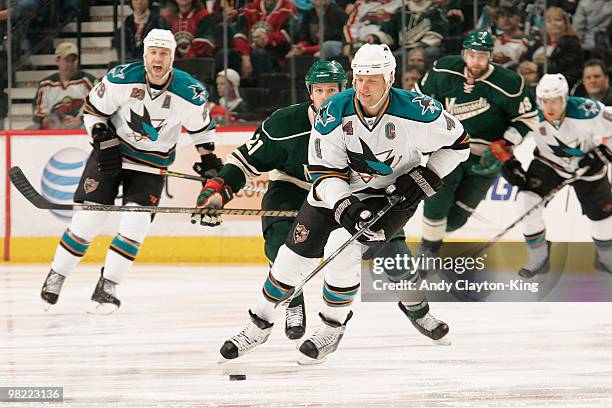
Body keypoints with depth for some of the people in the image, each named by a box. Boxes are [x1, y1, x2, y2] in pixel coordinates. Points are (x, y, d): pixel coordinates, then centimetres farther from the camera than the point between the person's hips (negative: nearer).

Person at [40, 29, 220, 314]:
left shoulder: (189, 93, -17)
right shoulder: (122, 79, -19)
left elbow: (202, 128, 1)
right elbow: (93, 108, -4)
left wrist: (210, 165, 0)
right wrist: (103, 141, -13)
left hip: (152, 162, 1)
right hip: (112, 151, -1)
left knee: (136, 222, -14)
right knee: (88, 217, -6)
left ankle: (108, 285, -1)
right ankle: (56, 276, 11)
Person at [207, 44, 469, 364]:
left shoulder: (416, 112, -24)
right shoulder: (334, 113, -19)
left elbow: (458, 141, -8)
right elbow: (323, 169, -15)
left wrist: (426, 178, -17)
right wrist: (344, 207, -31)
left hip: (393, 193, -3)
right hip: (339, 190, 3)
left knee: (343, 247, -24)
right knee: (297, 252, -1)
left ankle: (332, 329, -3)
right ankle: (259, 326, 18)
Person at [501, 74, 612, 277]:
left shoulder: (585, 111, -34)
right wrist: (510, 163, -15)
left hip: (587, 165, -1)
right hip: (550, 163, 1)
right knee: (528, 199, -19)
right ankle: (539, 259, -3)